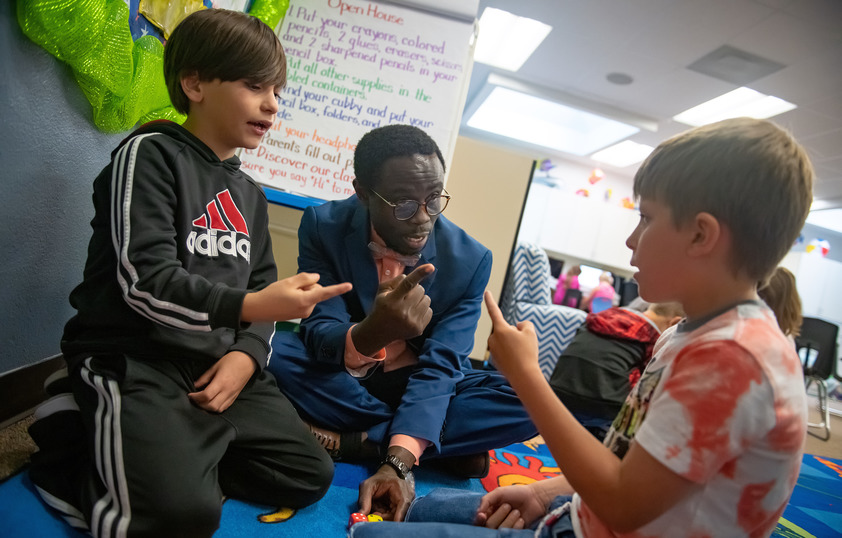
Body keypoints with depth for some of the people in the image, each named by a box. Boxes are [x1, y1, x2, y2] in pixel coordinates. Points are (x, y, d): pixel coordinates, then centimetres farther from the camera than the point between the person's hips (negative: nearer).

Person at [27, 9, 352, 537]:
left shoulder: (249, 193, 15)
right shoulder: (149, 154, -6)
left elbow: (260, 290, 12)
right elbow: (146, 285, -17)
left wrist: (247, 354, -7)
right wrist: (247, 306, -31)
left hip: (222, 363, 7)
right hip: (135, 357, -7)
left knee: (311, 476, 5)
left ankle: (153, 459, 8)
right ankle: (74, 447, 2)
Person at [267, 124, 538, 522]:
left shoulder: (469, 260, -17)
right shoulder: (324, 226, -17)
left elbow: (439, 366, -21)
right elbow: (319, 336, -23)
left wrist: (397, 462, -35)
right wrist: (370, 333, -48)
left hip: (416, 385, 1)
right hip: (343, 383, 1)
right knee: (273, 350, -30)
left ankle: (351, 442, -19)